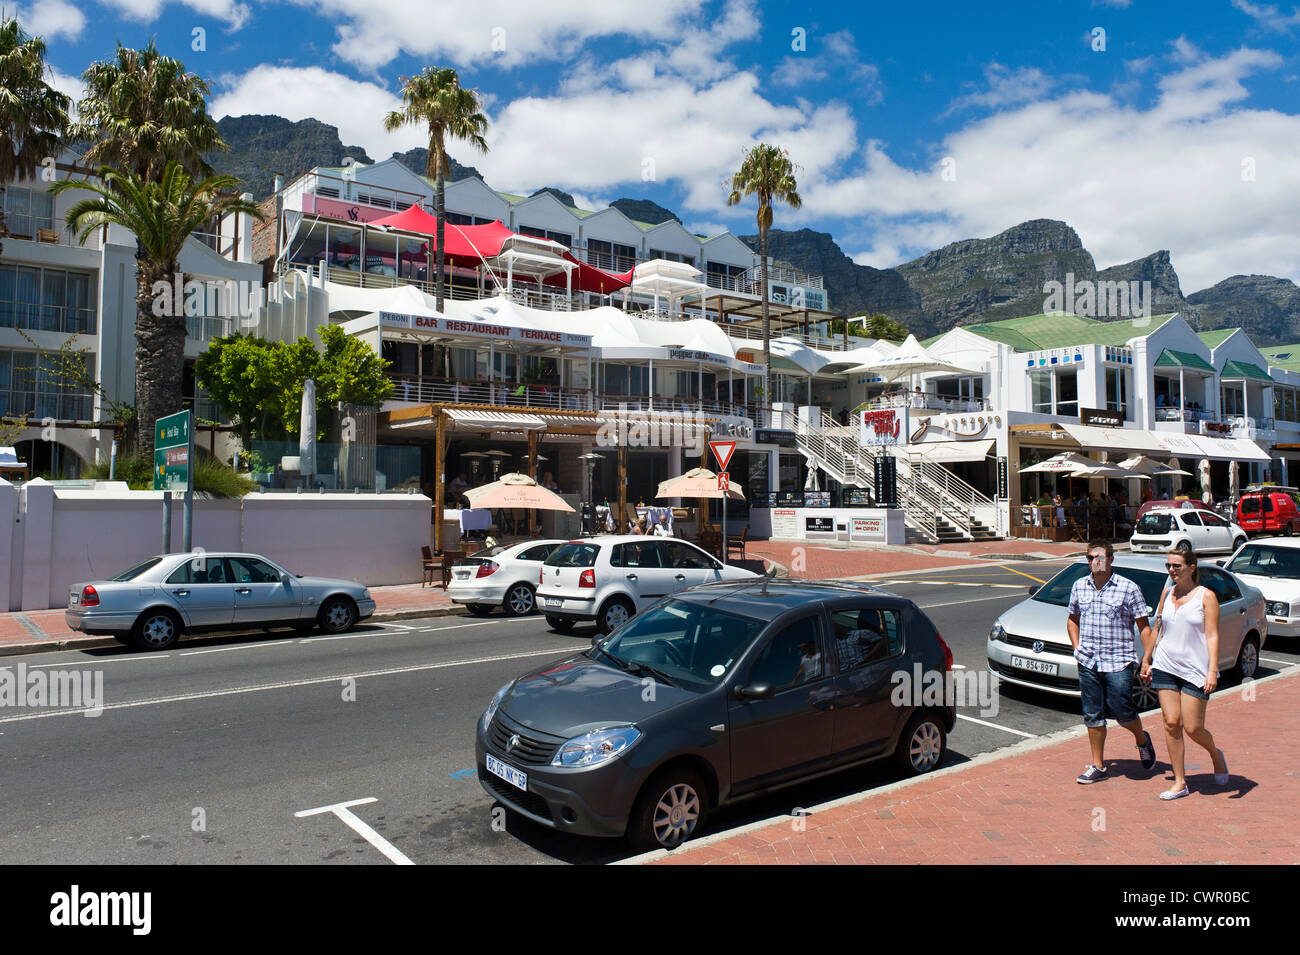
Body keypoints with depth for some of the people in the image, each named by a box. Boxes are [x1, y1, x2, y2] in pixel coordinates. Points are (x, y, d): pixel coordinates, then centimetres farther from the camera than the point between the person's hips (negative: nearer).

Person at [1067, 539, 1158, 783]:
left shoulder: (1128, 588, -5)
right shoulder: (1079, 586, 7)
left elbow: (1144, 626, -3)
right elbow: (1072, 619, 21)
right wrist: (1076, 646, 7)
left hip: (1118, 662, -4)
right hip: (1088, 662, 4)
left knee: (1122, 711, -4)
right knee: (1093, 715, 8)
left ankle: (1142, 740, 30)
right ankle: (1097, 766, 19)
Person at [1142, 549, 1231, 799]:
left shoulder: (1206, 596, -5)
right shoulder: (1167, 593, 9)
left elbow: (1212, 636, -10)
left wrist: (1212, 670, -18)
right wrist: (1147, 659, 18)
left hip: (1195, 669, -4)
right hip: (1165, 666, 4)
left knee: (1192, 728, -3)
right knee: (1171, 724, 1)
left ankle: (1215, 754, 31)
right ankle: (1179, 782, 9)